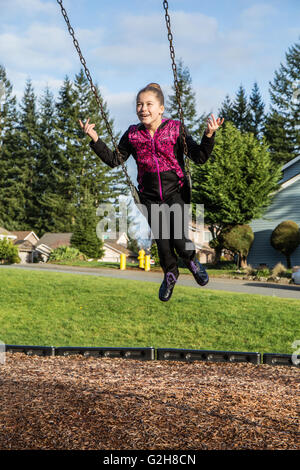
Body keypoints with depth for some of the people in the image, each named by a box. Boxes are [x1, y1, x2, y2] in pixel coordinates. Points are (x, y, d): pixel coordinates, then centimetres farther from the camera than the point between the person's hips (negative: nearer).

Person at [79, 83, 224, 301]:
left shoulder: (175, 128, -7)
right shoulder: (133, 134, 0)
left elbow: (199, 157, -10)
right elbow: (114, 160, 5)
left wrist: (209, 136, -28)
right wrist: (95, 139, -5)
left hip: (176, 191, -2)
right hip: (150, 196, 2)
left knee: (179, 240, -14)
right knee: (162, 241, 1)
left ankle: (191, 259, 22)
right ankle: (170, 274, 30)